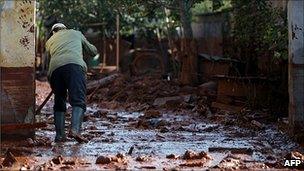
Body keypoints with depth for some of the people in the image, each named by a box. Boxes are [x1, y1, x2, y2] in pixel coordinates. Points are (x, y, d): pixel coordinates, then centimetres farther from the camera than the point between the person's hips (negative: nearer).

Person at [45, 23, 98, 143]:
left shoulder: (49, 41, 36)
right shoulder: (76, 33, 33)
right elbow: (93, 51, 39)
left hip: (55, 68, 3)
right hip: (75, 65, -3)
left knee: (59, 103, 16)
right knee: (78, 101, -10)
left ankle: (59, 135, 9)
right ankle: (75, 130, -31)